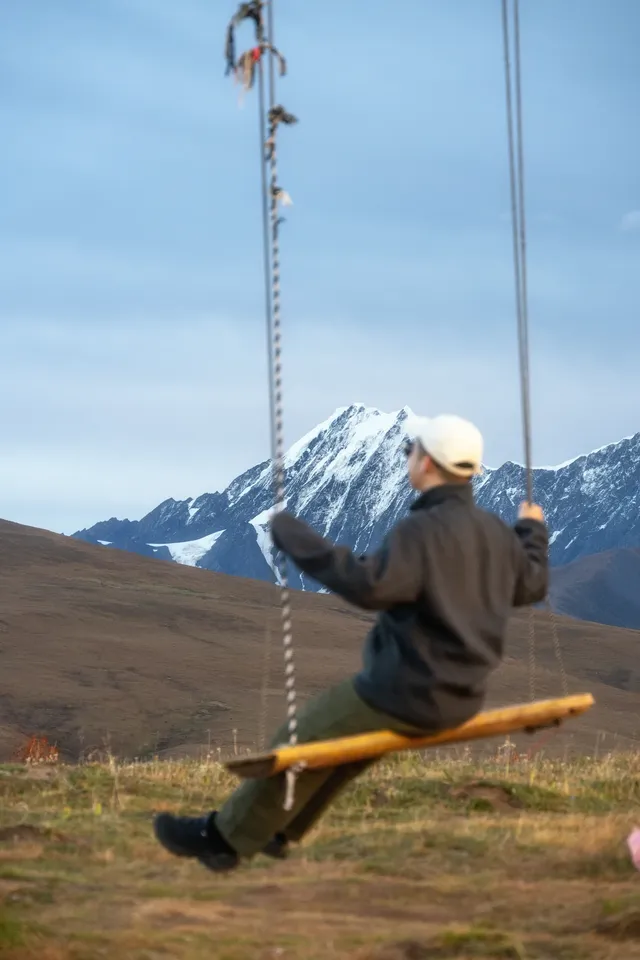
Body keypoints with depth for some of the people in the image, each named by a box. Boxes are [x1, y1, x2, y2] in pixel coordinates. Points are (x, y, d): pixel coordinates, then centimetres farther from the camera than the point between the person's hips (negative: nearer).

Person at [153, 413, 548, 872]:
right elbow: (532, 585, 21)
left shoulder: (422, 530, -24)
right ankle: (278, 831, 38)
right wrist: (533, 530, 41)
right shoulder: (496, 532, 4)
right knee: (342, 740, 27)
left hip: (408, 694, -9)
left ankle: (224, 837, 17)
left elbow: (369, 585, -38)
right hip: (461, 696, 9)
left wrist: (295, 536, -30)